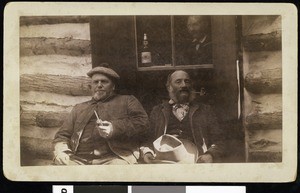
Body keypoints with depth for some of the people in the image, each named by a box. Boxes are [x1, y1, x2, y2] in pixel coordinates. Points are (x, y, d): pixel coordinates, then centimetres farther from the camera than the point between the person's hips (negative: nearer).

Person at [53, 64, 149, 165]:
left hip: (115, 157, -3)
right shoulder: (79, 108, 30)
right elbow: (61, 136, 26)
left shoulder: (127, 101, 21)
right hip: (79, 159, 3)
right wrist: (61, 153, 3)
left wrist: (115, 129, -10)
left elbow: (143, 122, 5)